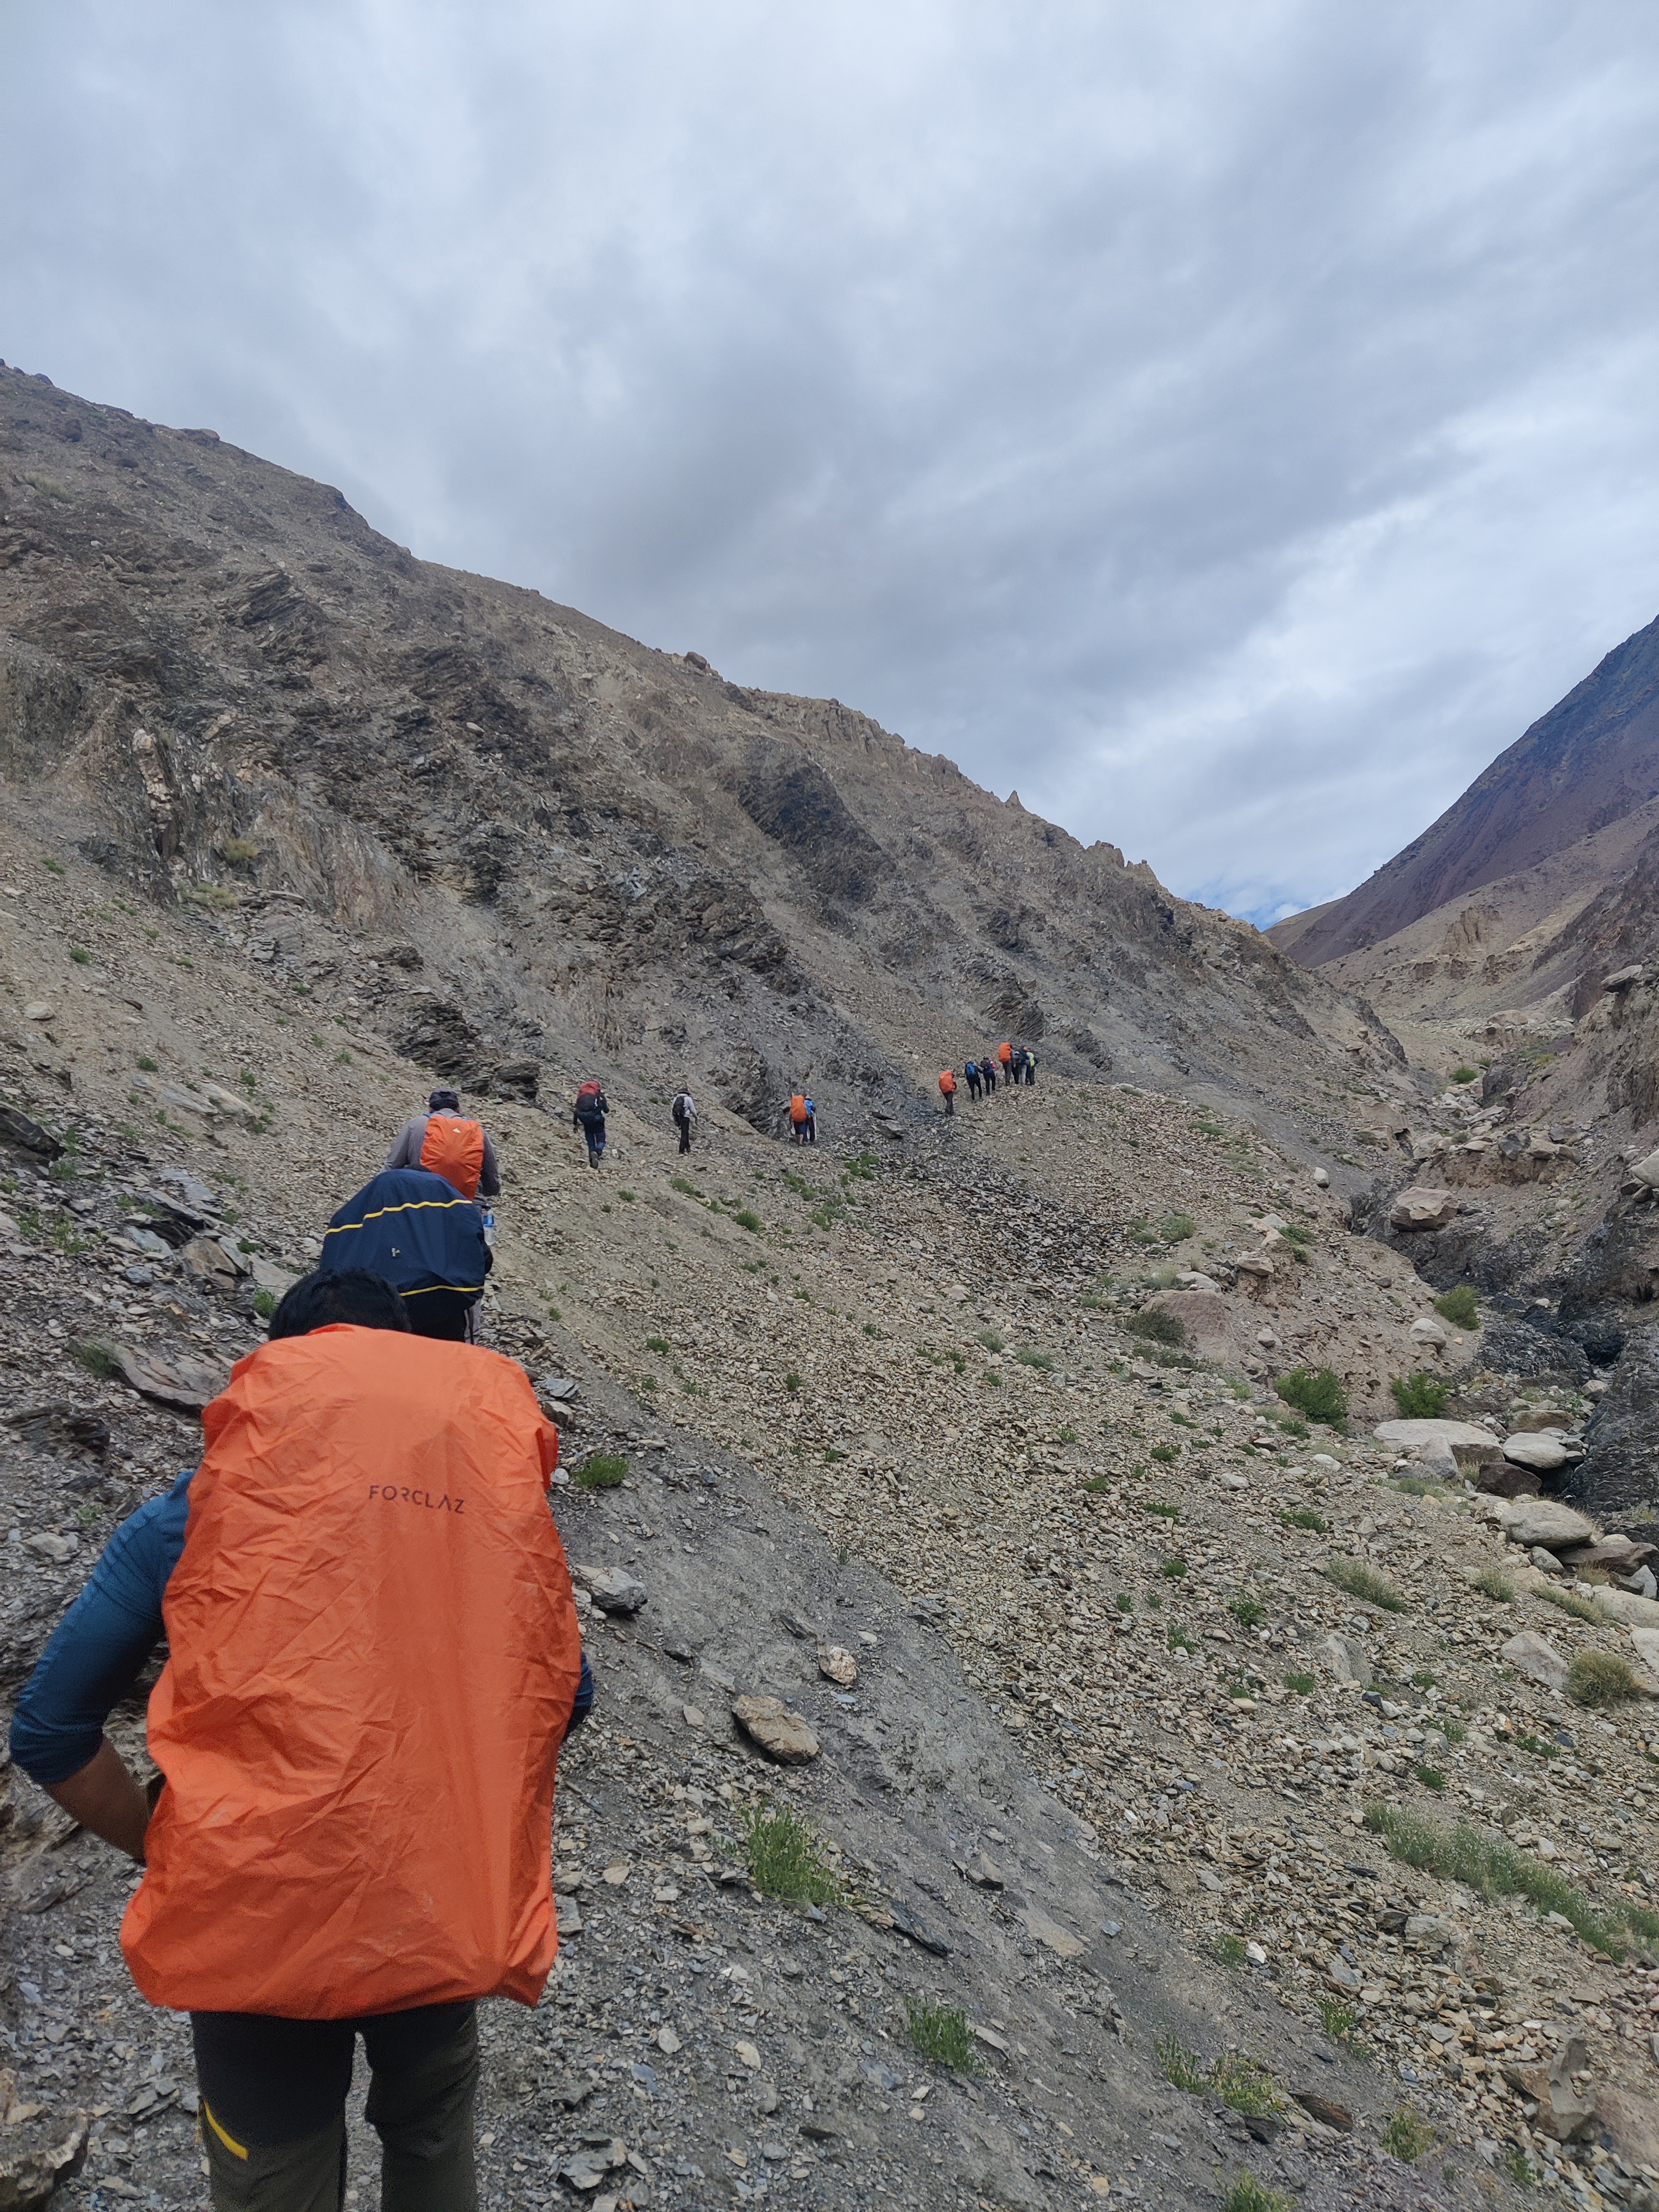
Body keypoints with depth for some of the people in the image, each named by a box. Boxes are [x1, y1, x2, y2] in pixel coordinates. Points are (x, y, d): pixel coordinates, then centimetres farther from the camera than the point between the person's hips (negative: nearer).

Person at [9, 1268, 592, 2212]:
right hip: (454, 1912, 2)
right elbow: (565, 1694, 7)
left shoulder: (198, 1508, -8)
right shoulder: (503, 1491, -2)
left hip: (263, 1924, -1)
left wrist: (165, 1849, 10)